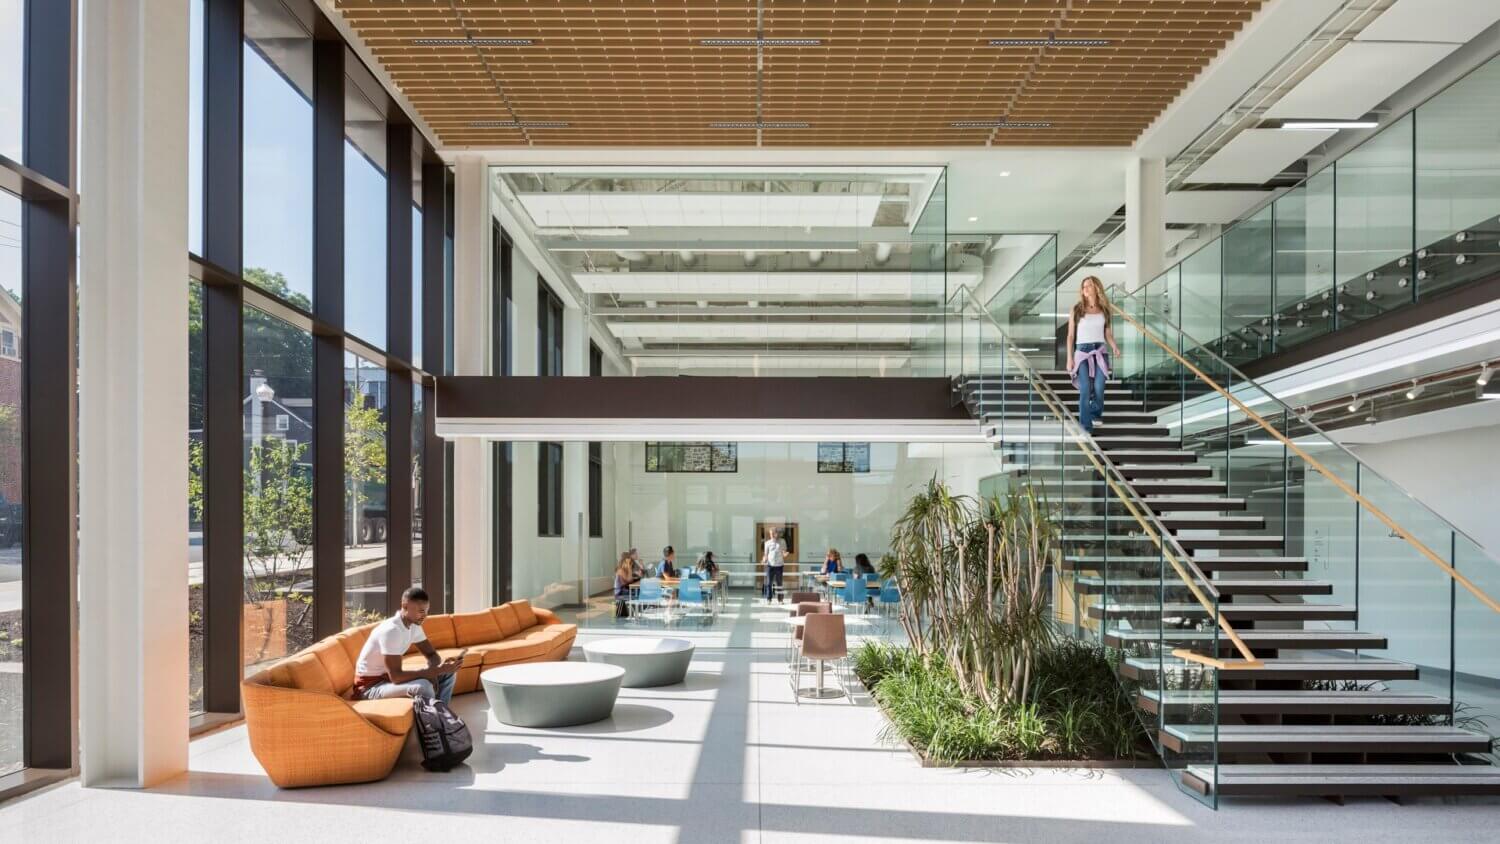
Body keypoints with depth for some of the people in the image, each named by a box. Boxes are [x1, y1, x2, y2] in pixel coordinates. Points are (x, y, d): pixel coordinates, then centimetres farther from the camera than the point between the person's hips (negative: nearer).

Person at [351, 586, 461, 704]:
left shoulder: (414, 626, -1)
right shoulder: (390, 630, -28)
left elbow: (431, 654, 6)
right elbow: (396, 677, -33)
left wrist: (432, 671, -18)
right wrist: (437, 670, -33)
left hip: (389, 677, 9)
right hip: (370, 687, -9)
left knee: (447, 673, 2)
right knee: (423, 686, -33)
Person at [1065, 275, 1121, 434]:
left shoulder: (1104, 310, 9)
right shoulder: (1076, 310, 2)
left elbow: (1108, 334, 12)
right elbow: (1071, 335, 3)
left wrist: (1114, 346, -8)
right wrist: (1069, 358, -3)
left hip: (1100, 352, 2)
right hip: (1082, 351, -2)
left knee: (1099, 388, -9)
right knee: (1085, 390, -12)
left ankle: (1096, 414, 20)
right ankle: (1086, 426, -7)